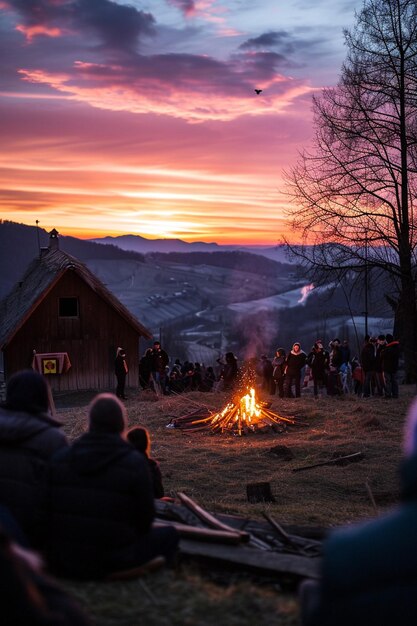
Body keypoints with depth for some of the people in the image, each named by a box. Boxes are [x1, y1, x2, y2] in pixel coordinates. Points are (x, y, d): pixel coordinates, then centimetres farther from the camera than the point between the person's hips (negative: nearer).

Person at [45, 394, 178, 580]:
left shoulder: (59, 459, -4)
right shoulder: (134, 463, -15)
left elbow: (49, 509, 5)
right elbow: (145, 518, -7)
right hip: (111, 565, -4)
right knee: (168, 534, 17)